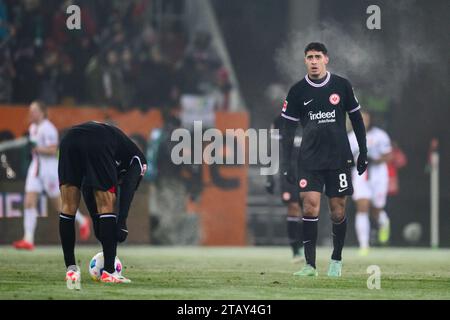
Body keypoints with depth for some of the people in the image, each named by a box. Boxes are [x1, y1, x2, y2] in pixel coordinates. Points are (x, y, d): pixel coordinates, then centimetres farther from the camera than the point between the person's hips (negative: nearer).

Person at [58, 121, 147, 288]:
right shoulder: (138, 161, 29)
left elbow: (88, 190, 36)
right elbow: (129, 189, 8)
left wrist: (96, 221, 34)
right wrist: (122, 222, 1)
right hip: (97, 146, -5)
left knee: (69, 207, 14)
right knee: (107, 206, 7)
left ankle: (71, 269, 16)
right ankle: (109, 272, 5)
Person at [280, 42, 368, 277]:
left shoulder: (341, 86, 1)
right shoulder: (298, 91, 1)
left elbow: (356, 118, 10)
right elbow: (288, 128, 4)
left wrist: (363, 152, 8)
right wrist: (286, 163, -1)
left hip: (339, 157, 0)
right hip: (309, 159, 0)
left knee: (338, 210, 2)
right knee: (310, 204, -13)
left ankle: (336, 260, 21)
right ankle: (310, 264, -11)